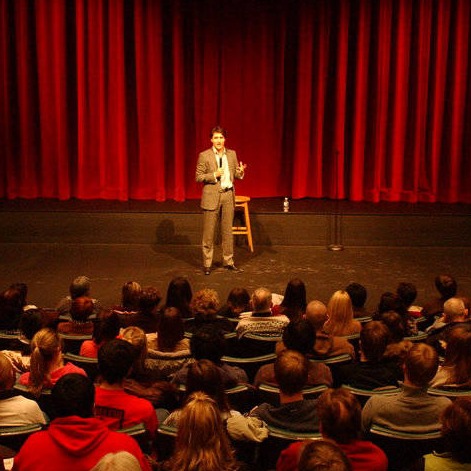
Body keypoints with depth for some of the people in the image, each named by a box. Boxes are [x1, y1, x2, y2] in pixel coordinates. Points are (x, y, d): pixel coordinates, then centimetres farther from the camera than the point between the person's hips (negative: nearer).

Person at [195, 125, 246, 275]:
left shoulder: (232, 154, 7)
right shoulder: (204, 156, -5)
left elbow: (235, 175, 13)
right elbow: (198, 177, -5)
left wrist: (240, 172, -10)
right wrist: (214, 175, -18)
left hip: (228, 195, 4)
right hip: (212, 196, -4)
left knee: (228, 230, 10)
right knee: (209, 232, 2)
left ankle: (228, 261, 21)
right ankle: (207, 263, 11)